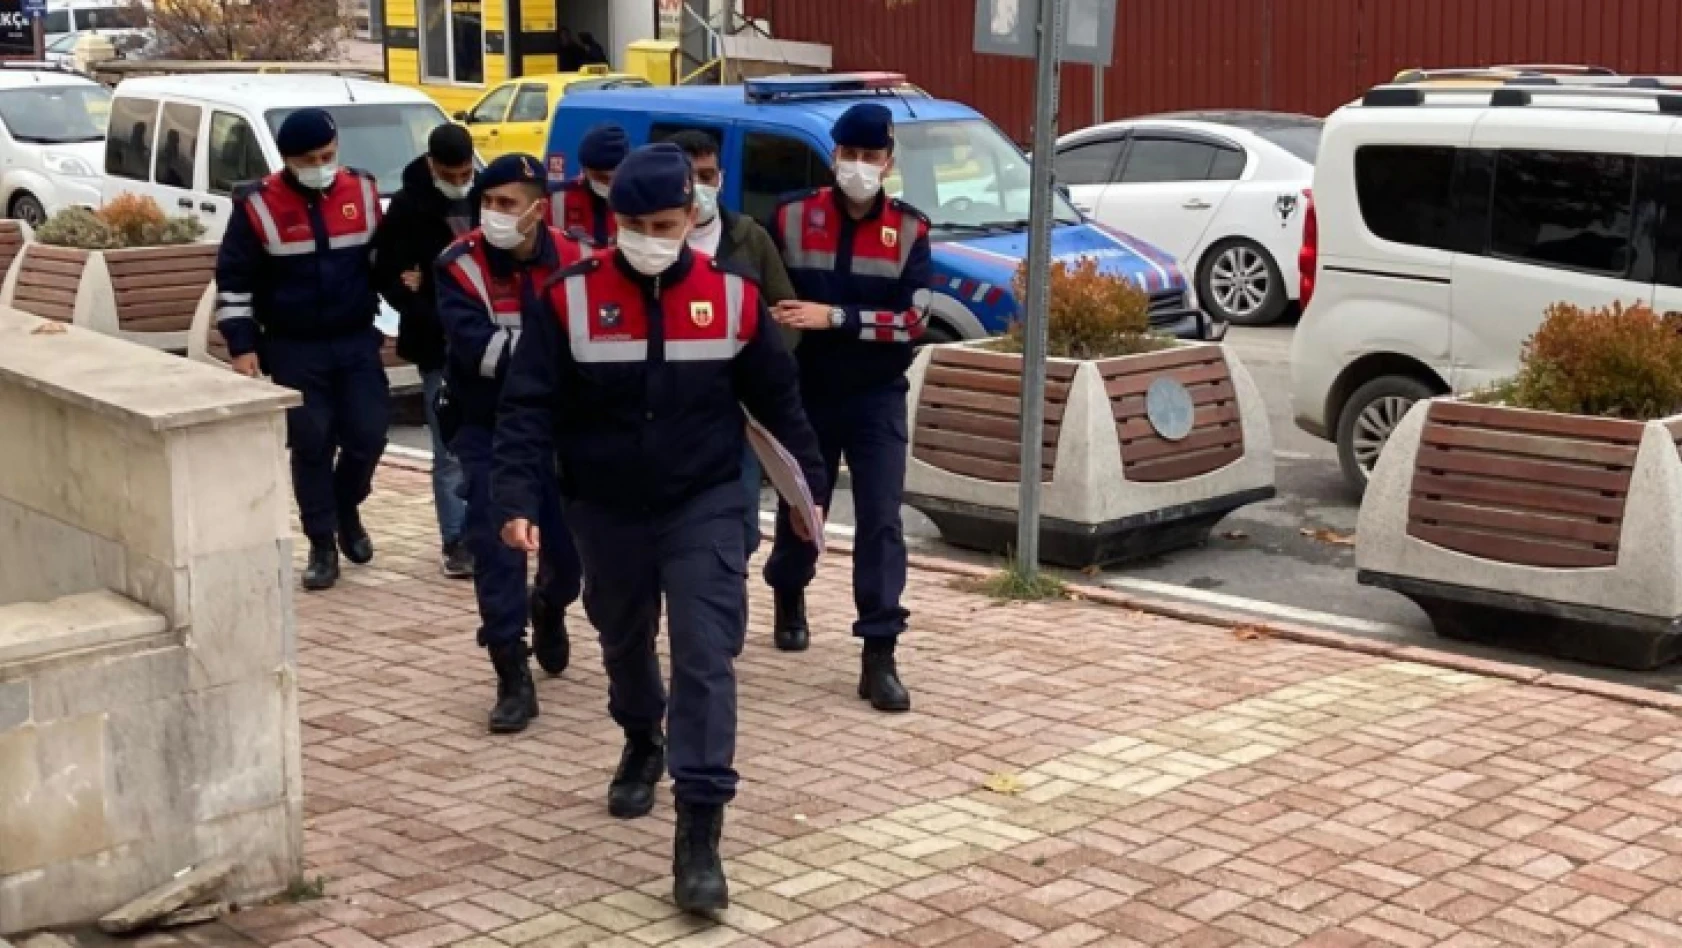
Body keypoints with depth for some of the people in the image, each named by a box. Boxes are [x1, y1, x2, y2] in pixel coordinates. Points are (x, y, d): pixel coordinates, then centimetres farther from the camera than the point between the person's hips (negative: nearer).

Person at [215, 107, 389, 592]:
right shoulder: (258, 205, -9)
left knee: (368, 434, 1)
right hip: (294, 348, -2)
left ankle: (347, 510, 29)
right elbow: (233, 280, -4)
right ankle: (322, 546, 10)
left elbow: (380, 256, 16)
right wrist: (241, 345, -8)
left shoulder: (363, 192, 0)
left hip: (357, 340, 3)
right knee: (310, 445, -1)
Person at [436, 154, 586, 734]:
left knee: (572, 544, 8)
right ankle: (514, 679, 0)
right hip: (489, 431, -2)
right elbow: (475, 348, -25)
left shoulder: (573, 263, -7)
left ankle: (549, 609, 43)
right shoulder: (462, 265, -13)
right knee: (497, 550, -8)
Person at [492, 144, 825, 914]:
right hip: (606, 511, 2)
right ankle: (641, 745, 52)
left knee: (706, 658, -11)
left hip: (704, 507, -1)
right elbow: (528, 406, -10)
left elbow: (777, 400, 5)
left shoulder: (734, 298, -6)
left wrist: (808, 484, 9)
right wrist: (519, 499, -21)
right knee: (623, 643, 21)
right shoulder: (570, 298, -9)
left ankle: (698, 834, -10)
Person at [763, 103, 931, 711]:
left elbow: (912, 319, -12)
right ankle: (789, 597, 47)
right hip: (805, 395, 1)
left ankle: (879, 656, -6)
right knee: (800, 508, 16)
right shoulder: (791, 219, -2)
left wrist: (835, 317, -21)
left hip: (877, 399, -1)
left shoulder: (909, 230, -3)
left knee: (881, 521, -8)